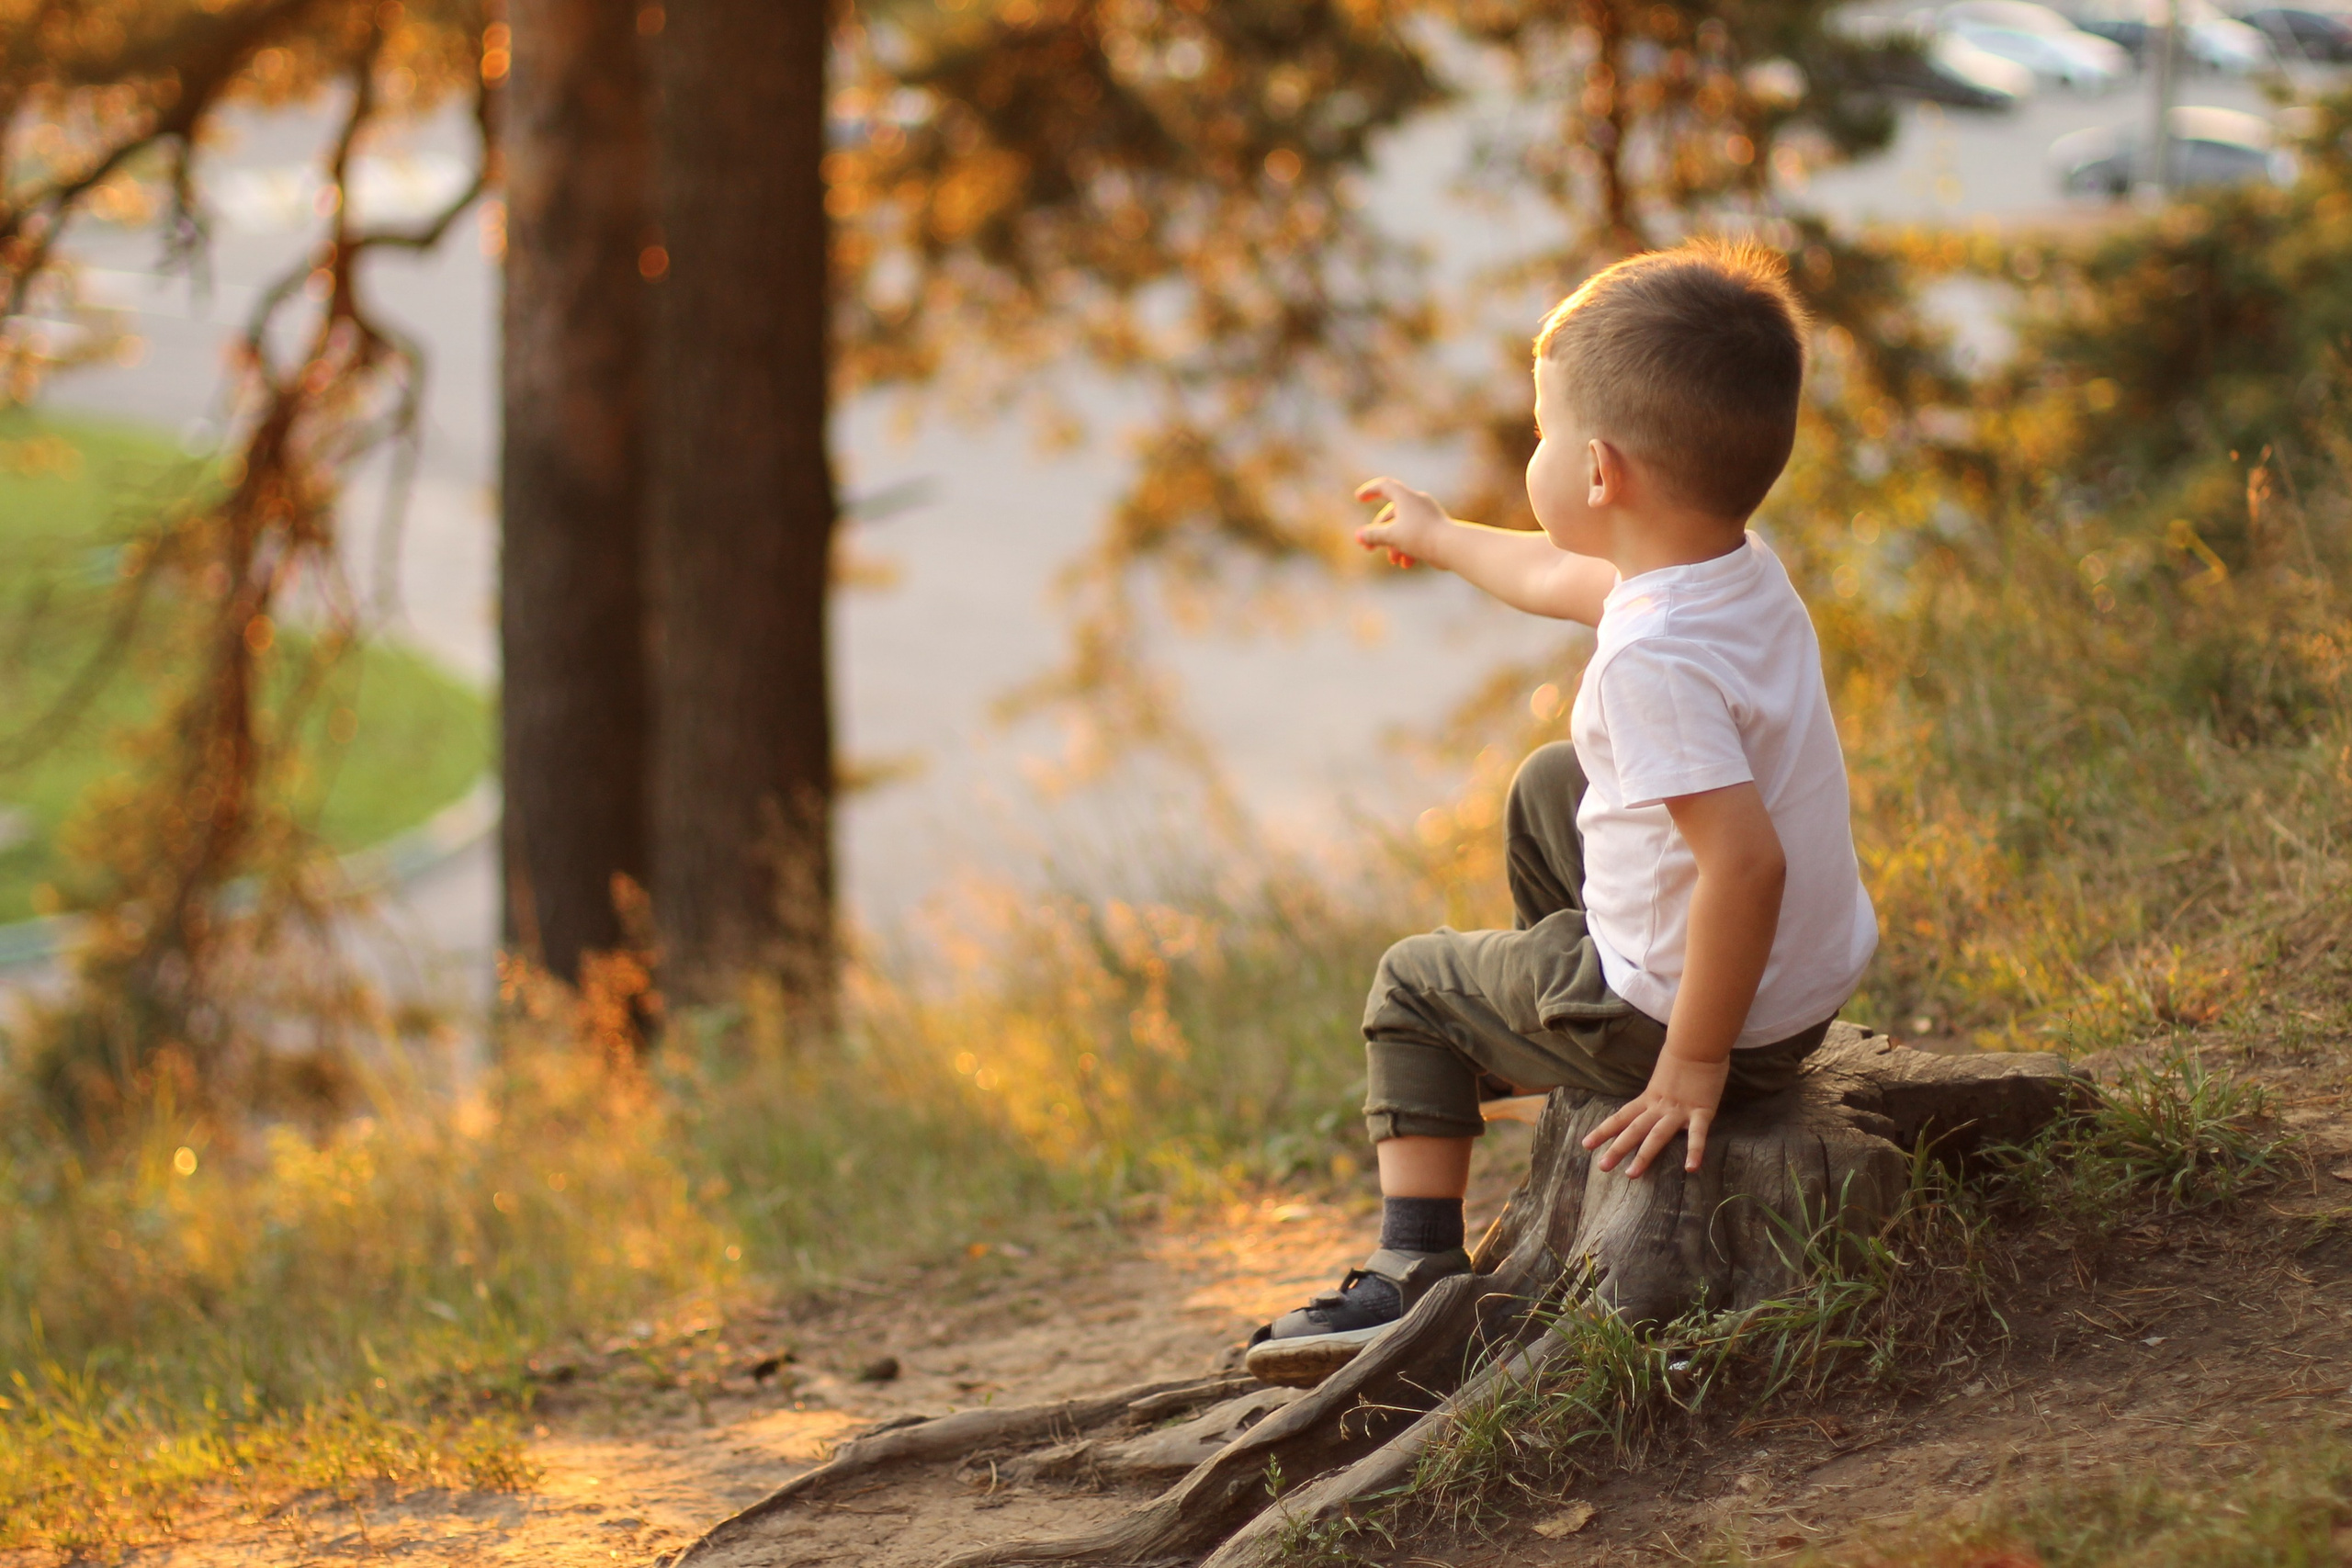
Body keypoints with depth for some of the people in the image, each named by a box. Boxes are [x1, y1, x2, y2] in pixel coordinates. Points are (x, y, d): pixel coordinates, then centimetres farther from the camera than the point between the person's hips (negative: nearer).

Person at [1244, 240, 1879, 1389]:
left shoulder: (1653, 657, -31)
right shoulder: (1741, 572, -2)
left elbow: (1748, 863, -37)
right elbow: (1559, 580, 20)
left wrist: (1695, 1062, -26)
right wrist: (1440, 540, 38)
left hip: (1702, 1013, -8)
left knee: (1413, 988, 15)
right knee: (1551, 787, 28)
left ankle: (1414, 1272, 11)